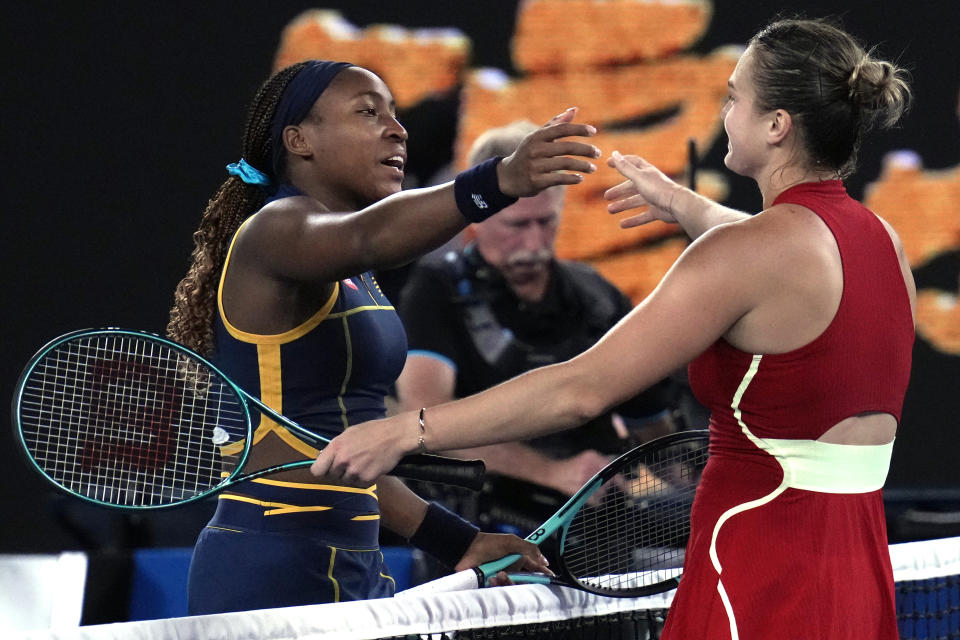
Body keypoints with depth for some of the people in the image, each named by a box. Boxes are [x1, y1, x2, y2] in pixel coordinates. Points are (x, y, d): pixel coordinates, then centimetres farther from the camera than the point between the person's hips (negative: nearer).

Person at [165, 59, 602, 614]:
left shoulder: (349, 277, 19)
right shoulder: (274, 229, -10)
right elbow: (367, 236, -33)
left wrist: (455, 540, 16)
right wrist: (500, 183, -48)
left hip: (352, 569, 9)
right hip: (273, 570, -9)